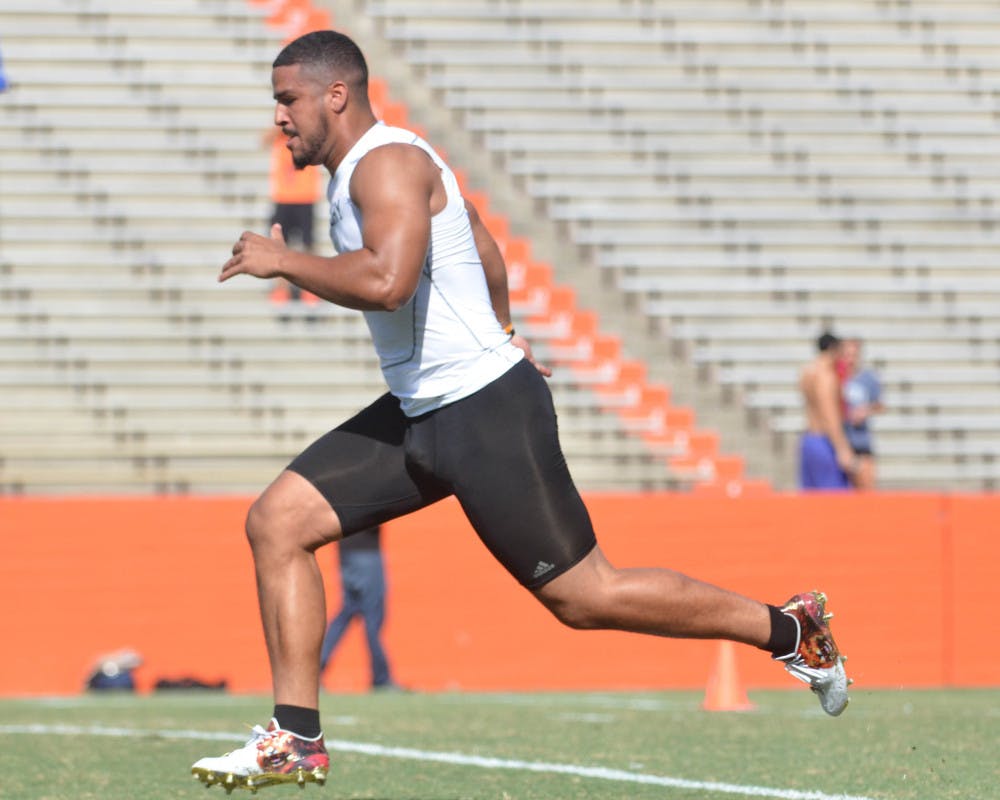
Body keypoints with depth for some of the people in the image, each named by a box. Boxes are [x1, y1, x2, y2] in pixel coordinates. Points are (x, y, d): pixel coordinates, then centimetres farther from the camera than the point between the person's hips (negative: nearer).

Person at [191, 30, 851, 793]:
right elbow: (483, 243, 30)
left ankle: (789, 628, 12)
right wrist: (500, 329, 45)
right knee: (277, 521, -1)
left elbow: (385, 281, -35)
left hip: (487, 415, -10)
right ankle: (296, 739, 0)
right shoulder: (363, 168, 15)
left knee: (583, 595, -4)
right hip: (419, 414, 10)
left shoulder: (388, 163, -17)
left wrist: (281, 260, -21)